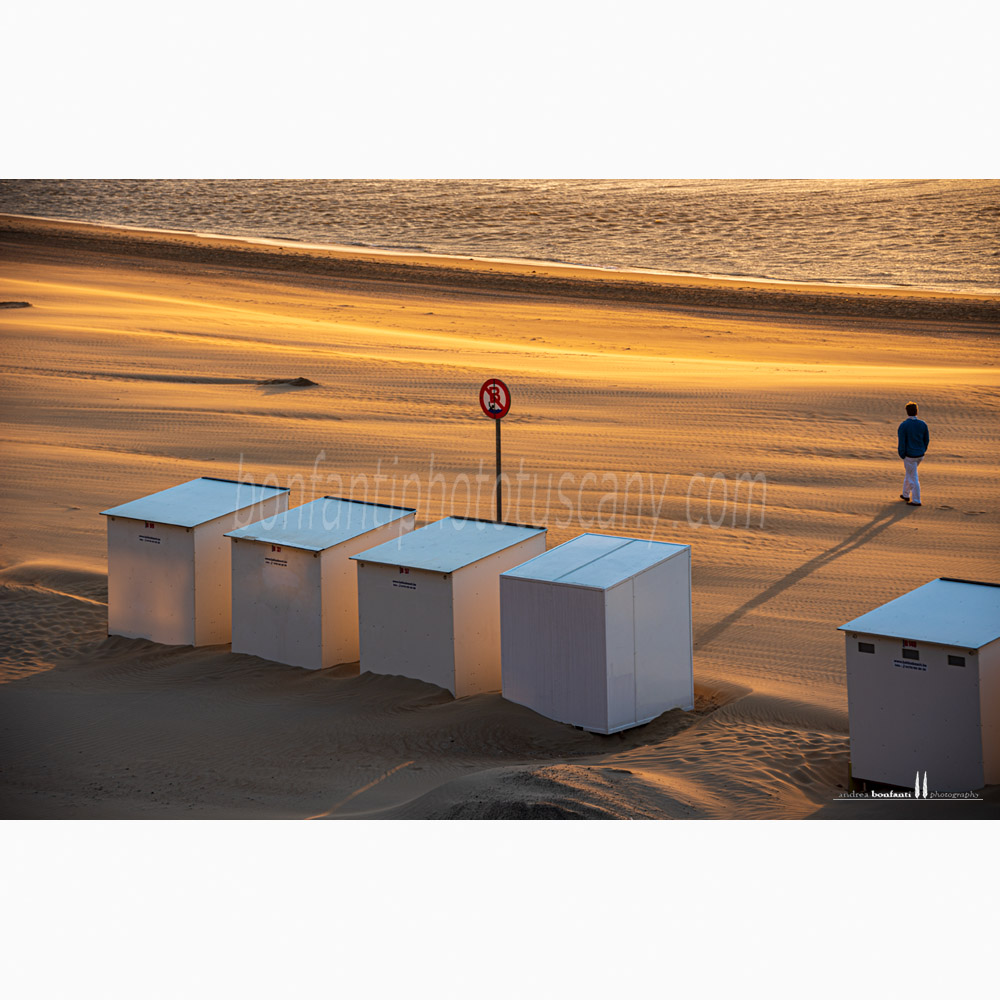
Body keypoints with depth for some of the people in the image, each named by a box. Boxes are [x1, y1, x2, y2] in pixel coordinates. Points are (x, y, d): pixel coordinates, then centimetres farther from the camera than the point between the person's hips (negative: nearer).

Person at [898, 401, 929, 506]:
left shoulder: (903, 426, -18)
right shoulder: (923, 424, -3)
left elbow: (901, 443, -17)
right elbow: (927, 440, 5)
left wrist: (902, 455, -3)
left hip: (910, 456, -6)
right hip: (920, 454, 6)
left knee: (913, 478, 3)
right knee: (908, 473, 26)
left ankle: (917, 501, 6)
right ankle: (906, 494, 37)